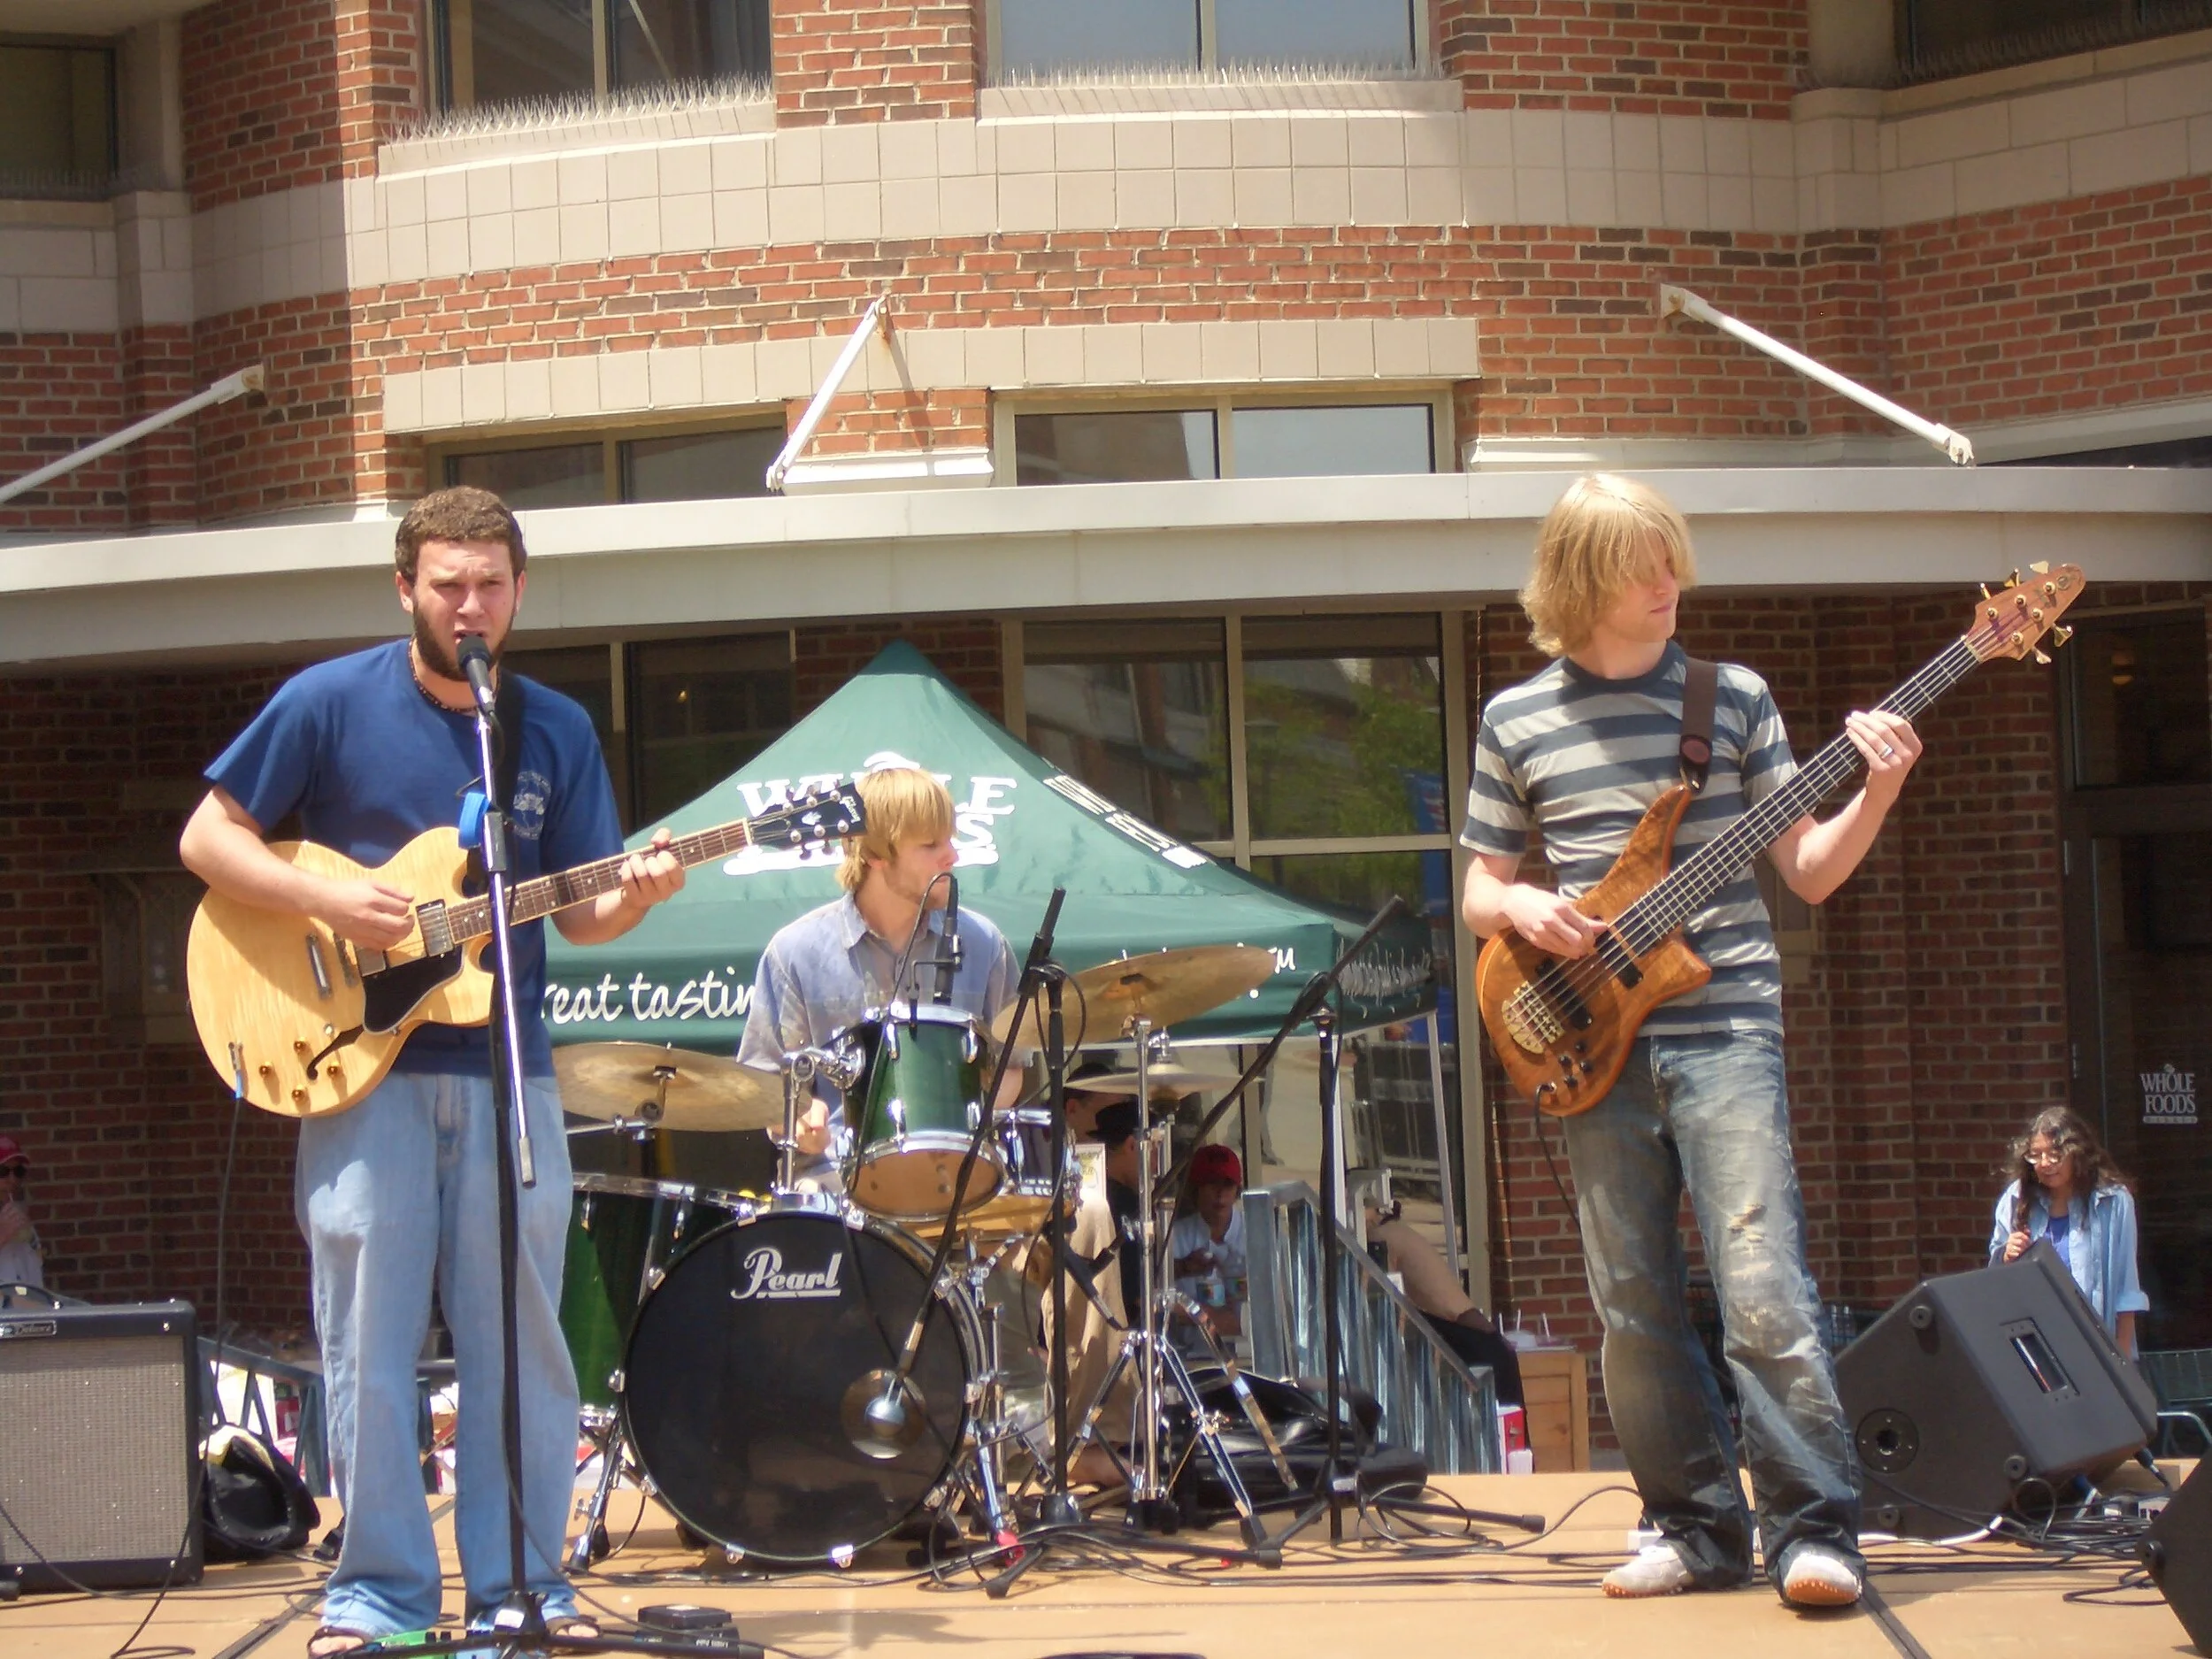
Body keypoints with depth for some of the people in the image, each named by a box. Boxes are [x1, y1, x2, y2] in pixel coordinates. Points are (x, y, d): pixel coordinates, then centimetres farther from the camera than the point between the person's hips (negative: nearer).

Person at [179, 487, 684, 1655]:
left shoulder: (557, 732, 9)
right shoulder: (330, 704, -2)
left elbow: (580, 917, 9)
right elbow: (207, 839, -1)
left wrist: (634, 896, -14)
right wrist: (330, 901, -15)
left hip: (506, 1070, 3)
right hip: (362, 1064, -3)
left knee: (519, 1337, 3)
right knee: (369, 1340, -2)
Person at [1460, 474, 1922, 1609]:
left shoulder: (1733, 697, 6)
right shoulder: (1516, 720, 9)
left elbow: (1806, 871, 7)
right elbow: (1480, 890, 16)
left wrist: (1876, 796, -10)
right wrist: (1524, 909, -6)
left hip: (1722, 1026, -2)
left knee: (1763, 1289, -14)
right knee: (1635, 1309, 4)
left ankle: (1814, 1529, -10)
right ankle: (1699, 1529, 14)